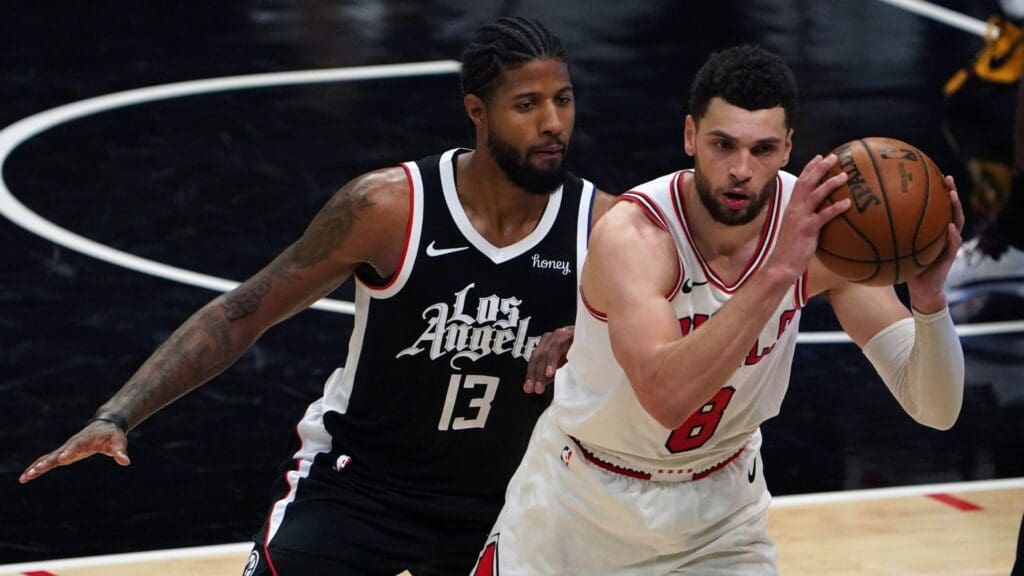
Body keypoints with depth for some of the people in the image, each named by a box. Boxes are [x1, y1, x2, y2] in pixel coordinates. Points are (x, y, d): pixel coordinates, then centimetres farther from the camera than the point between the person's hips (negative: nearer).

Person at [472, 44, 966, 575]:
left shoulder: (818, 225, -19)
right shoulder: (631, 235, -30)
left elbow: (935, 410, -21)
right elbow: (665, 396, -48)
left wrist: (929, 301, -41)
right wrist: (776, 273, -54)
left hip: (718, 509, 2)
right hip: (583, 498, -2)